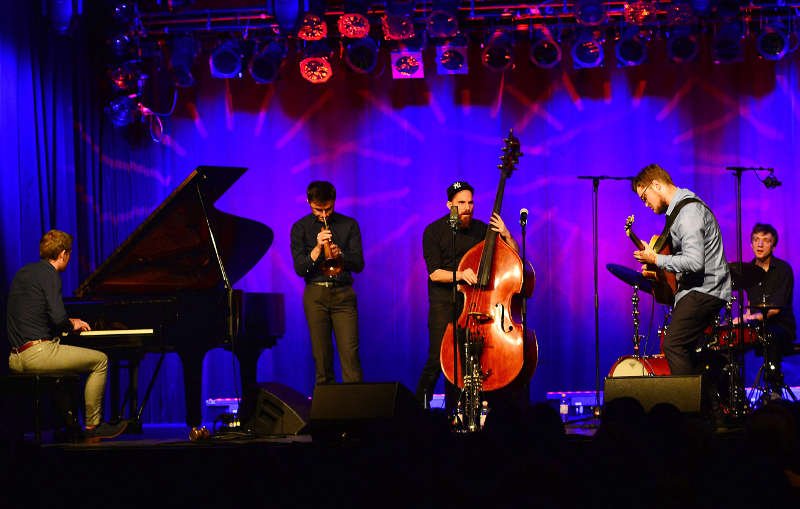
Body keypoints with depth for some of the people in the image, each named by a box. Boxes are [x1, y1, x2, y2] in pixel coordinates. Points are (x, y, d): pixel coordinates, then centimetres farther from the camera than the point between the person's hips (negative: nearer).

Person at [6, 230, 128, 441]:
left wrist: (68, 322, 25)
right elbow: (58, 317, -20)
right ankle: (92, 425, 3)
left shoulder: (23, 273, 18)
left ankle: (68, 423, 31)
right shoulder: (48, 274, -9)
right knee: (100, 360, 4)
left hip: (15, 358, 9)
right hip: (38, 352, -9)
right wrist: (72, 325, 2)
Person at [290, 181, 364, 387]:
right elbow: (300, 268, -2)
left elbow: (358, 265, 5)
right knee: (321, 354, 0)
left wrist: (340, 254, -14)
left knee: (350, 351, -11)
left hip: (343, 293, 0)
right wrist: (317, 248, -17)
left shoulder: (349, 225, 8)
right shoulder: (300, 228, 6)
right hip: (315, 294, 0)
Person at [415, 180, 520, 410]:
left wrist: (505, 234, -9)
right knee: (438, 357, -13)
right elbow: (434, 273, -10)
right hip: (444, 301, -3)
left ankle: (453, 412, 5)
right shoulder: (434, 231, -2)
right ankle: (420, 407, -1)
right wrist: (460, 275, -27)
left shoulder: (481, 229, 7)